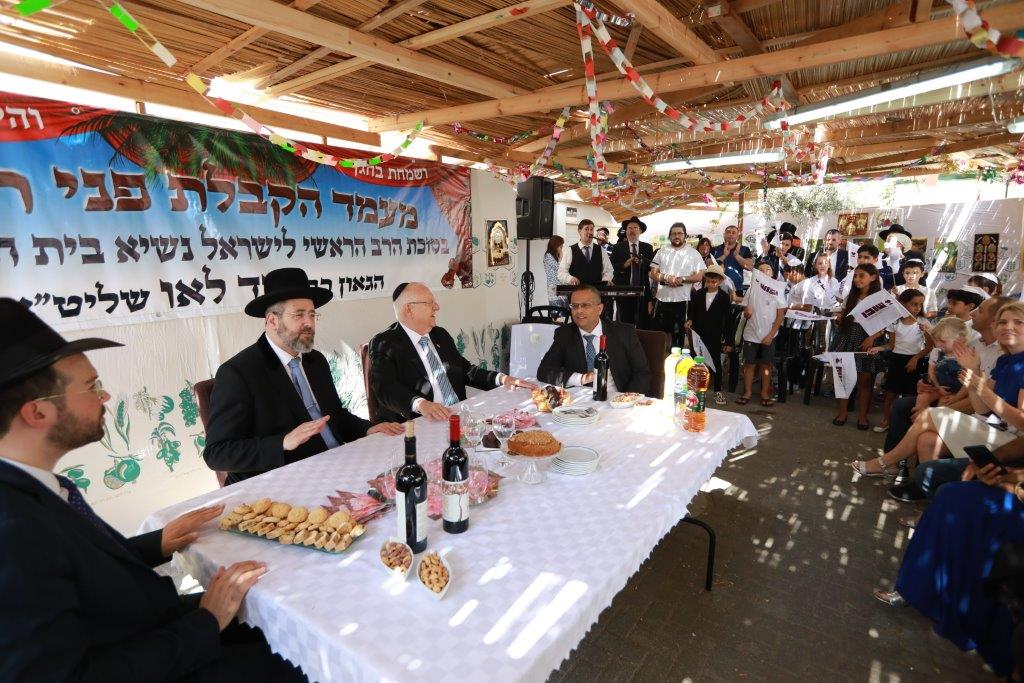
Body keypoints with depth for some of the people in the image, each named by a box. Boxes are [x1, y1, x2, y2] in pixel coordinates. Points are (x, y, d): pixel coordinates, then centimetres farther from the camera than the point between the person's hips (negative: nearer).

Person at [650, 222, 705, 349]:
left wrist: (682, 279, -17)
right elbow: (653, 274, 5)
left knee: (678, 334, 5)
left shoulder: (693, 253, 3)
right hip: (662, 299, 2)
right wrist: (666, 277, -14)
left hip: (682, 300, -2)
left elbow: (699, 276, -2)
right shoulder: (662, 251, 9)